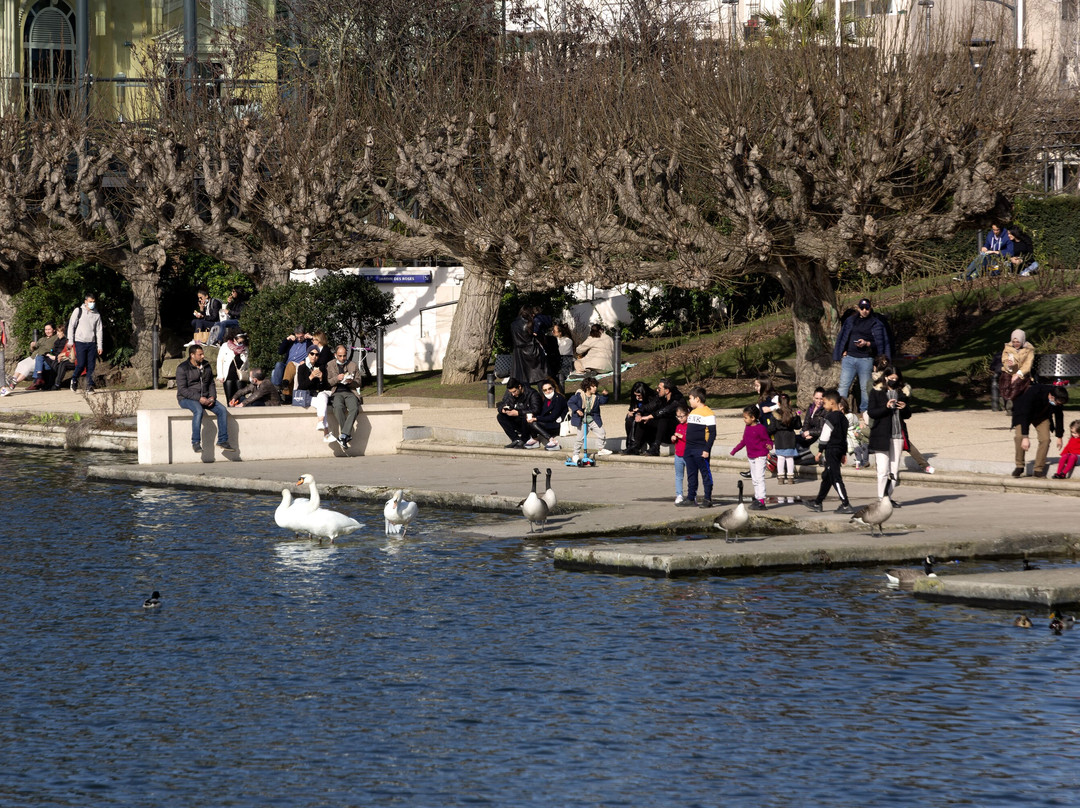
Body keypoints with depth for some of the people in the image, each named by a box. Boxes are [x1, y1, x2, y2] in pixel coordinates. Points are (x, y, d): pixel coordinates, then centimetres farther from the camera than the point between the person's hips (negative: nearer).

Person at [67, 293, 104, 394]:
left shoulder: (96, 315, 13)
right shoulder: (79, 311, 3)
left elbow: (99, 331, 13)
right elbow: (71, 325, 2)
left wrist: (99, 346, 7)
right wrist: (70, 341, -5)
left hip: (92, 343, 3)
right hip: (80, 343, -3)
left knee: (91, 366, -2)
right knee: (81, 364, -10)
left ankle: (90, 386, 3)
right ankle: (74, 380, 14)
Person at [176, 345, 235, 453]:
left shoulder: (206, 366, 11)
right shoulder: (182, 368, -9)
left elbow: (211, 384, 17)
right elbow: (182, 389, -15)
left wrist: (212, 397, -5)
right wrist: (199, 398, -24)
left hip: (205, 398, 6)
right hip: (187, 399, -6)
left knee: (222, 410, -15)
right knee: (198, 411, -37)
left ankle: (222, 440, -9)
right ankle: (196, 442, -33)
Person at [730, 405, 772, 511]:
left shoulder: (760, 428, -14)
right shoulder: (747, 428, 11)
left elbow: (768, 440, -13)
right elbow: (744, 441, 22)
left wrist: (769, 445, -35)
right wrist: (735, 450, 29)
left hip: (760, 456, -9)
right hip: (751, 457, 9)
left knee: (759, 478, -12)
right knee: (754, 479, 13)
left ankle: (761, 501, -14)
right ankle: (757, 499, 20)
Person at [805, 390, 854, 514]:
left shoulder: (830, 417, -15)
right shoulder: (843, 418, 13)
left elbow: (825, 435, -15)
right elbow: (845, 436, 19)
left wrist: (820, 450, -7)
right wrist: (843, 453, 23)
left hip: (831, 450, -9)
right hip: (839, 450, 9)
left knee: (836, 478, -8)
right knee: (827, 477, 17)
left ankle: (846, 505, -13)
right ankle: (817, 503, 26)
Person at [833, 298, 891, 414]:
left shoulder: (876, 323, 4)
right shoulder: (850, 320, 14)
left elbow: (879, 344, 2)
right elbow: (843, 338, 19)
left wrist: (867, 344, -14)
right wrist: (843, 352, 6)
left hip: (866, 359, -3)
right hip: (849, 357, 3)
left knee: (865, 387, 1)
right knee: (843, 385, -5)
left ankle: (864, 411, 11)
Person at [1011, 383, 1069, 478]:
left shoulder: (1058, 400, -24)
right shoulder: (1034, 393, -41)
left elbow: (1059, 416, -5)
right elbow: (1025, 415, -39)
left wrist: (1059, 436, 2)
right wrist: (1025, 437, -43)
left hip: (1042, 416, 4)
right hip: (1023, 413, -4)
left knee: (1045, 439, -14)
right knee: (1019, 437, -24)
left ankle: (1038, 469, -6)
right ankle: (1019, 466, -8)